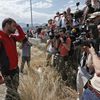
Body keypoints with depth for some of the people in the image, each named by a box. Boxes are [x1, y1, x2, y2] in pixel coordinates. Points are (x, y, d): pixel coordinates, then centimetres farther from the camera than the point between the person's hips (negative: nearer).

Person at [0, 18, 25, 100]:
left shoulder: (12, 37, 5)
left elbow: (22, 37, 19)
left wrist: (18, 26, 4)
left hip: (15, 69, 8)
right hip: (7, 71, -8)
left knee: (12, 92, 22)